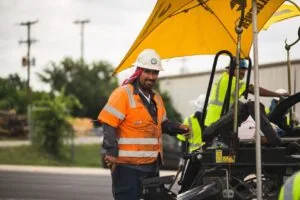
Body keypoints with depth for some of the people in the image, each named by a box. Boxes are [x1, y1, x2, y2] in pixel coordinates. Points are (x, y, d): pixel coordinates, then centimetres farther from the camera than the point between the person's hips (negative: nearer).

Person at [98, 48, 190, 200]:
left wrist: (177, 128, 6)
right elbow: (109, 125, -17)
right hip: (127, 165, -9)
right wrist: (111, 152, -26)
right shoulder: (123, 94, -11)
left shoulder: (156, 98, 17)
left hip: (151, 165, 9)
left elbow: (162, 124, 26)